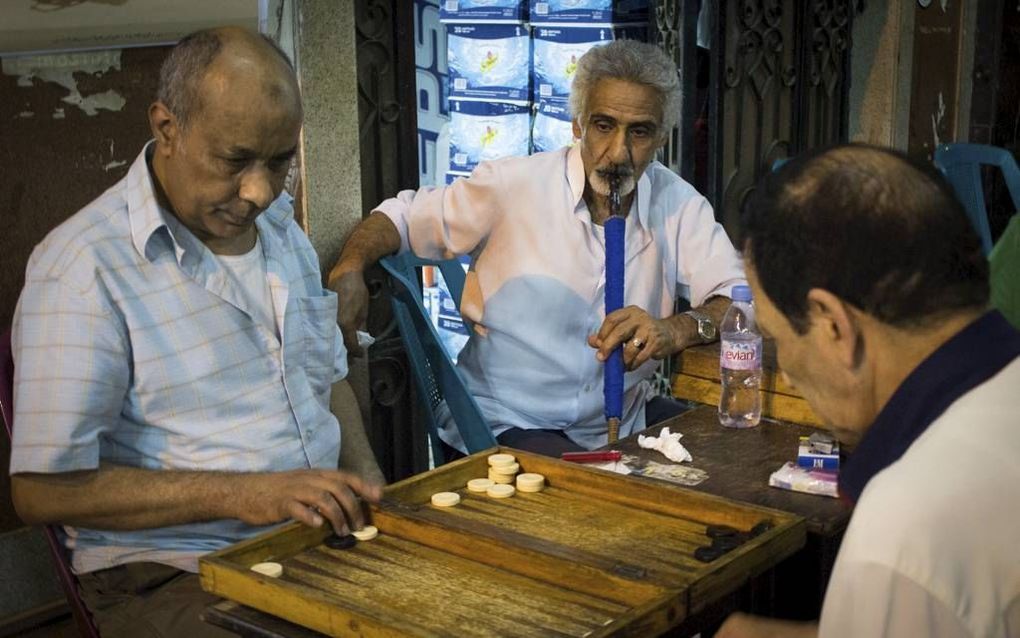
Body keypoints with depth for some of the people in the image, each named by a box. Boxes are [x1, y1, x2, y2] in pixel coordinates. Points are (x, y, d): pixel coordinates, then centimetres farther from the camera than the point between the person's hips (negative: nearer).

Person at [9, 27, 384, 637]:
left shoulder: (280, 225, 10)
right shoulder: (84, 266, -15)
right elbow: (44, 489, -16)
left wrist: (370, 487, 2)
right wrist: (239, 494, -22)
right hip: (173, 571, -6)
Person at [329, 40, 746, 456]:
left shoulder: (679, 204, 1)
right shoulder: (511, 186, -8)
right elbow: (404, 216, 2)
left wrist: (678, 329, -27)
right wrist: (349, 268, -19)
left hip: (622, 422, 4)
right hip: (506, 423, -4)